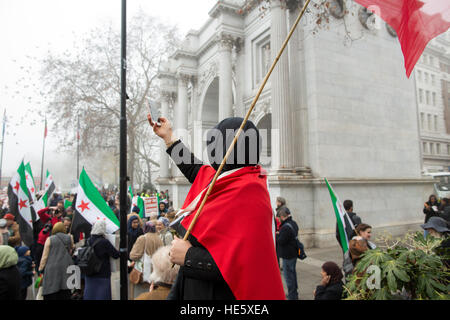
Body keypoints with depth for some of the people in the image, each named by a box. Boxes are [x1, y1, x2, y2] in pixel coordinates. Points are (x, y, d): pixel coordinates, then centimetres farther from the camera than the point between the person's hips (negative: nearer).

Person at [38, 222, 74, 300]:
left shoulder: (49, 239, -1)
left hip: (53, 268, -2)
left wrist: (41, 269, 8)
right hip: (67, 268, 2)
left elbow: (45, 256, 0)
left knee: (51, 294, 4)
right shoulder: (70, 238, 4)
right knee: (65, 292, 8)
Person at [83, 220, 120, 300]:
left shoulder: (89, 241, -2)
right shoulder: (104, 242, -19)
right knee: (102, 295, 4)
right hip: (102, 275, -6)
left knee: (89, 295, 14)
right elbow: (116, 255, -16)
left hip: (89, 274, 6)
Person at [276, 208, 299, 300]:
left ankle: (292, 296, 7)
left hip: (287, 255, -10)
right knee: (292, 272, 20)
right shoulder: (294, 223, 6)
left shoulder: (286, 227, -25)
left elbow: (281, 241, -24)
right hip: (294, 252, 10)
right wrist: (280, 234, 8)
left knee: (288, 274, 0)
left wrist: (277, 235, -6)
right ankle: (294, 293, 33)